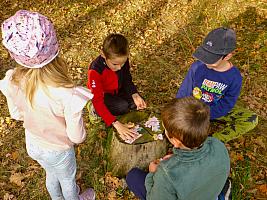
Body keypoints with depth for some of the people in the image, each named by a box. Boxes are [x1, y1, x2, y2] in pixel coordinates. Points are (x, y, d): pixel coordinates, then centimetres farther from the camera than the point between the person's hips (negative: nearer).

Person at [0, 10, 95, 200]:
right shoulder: (67, 94, -42)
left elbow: (17, 114, -6)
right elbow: (76, 137, -27)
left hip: (33, 145, 5)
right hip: (57, 150, -4)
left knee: (51, 173, 36)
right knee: (67, 179, 30)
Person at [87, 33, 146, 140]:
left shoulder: (122, 60, -22)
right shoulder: (95, 70, -36)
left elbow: (127, 79, -4)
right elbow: (98, 101, -37)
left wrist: (135, 95, -24)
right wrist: (117, 124, -45)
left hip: (118, 90, 5)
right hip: (102, 95, -5)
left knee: (137, 103, -13)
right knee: (123, 107, -26)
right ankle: (96, 110, -3)